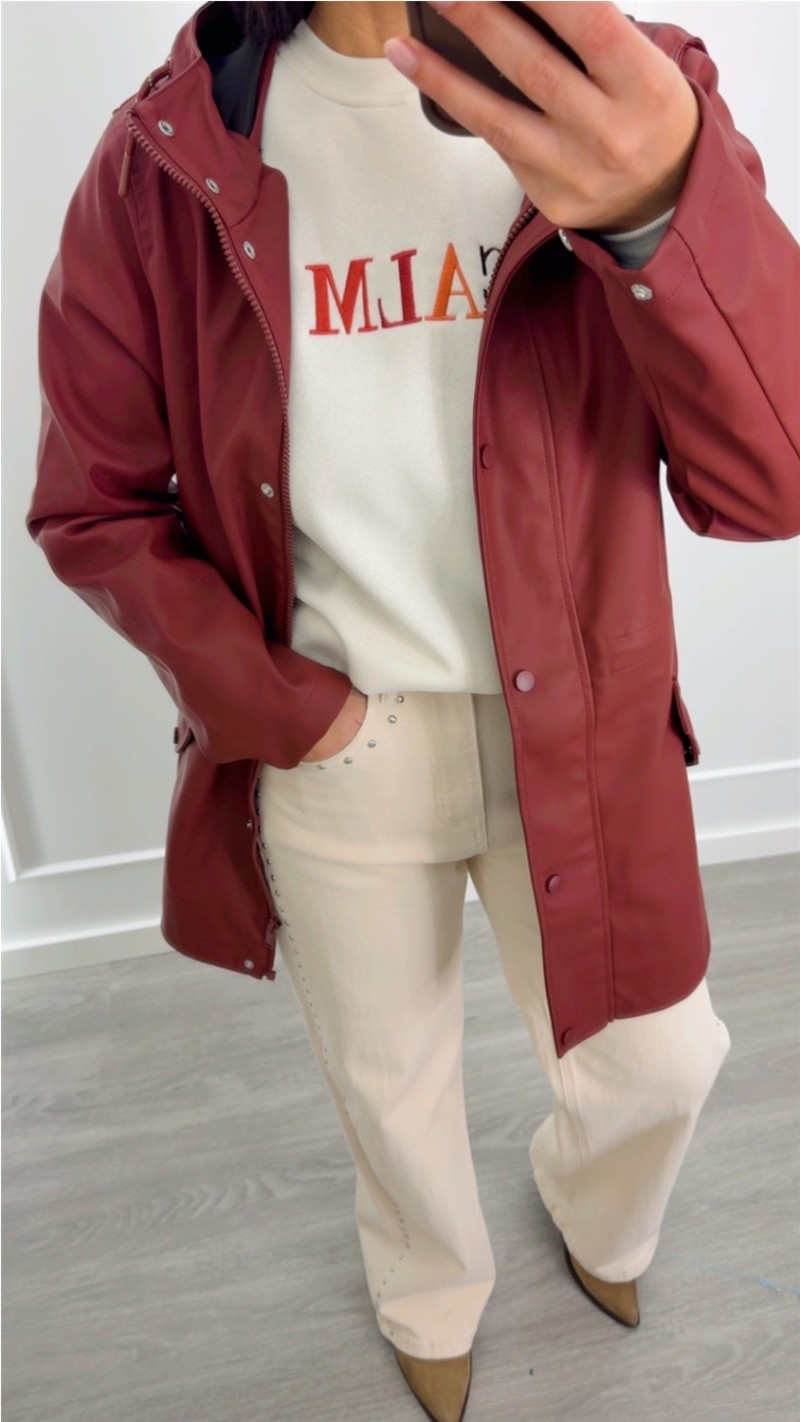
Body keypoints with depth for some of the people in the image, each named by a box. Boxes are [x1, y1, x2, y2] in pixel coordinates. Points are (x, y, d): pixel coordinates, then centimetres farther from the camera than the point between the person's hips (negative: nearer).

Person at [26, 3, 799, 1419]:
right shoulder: (167, 157, -9)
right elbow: (93, 503, -2)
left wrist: (666, 206, -37)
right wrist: (273, 707, -12)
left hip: (579, 738, 1)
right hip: (329, 751, 0)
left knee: (658, 1066, 18)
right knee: (389, 1084, 21)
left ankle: (590, 1214, 59)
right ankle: (430, 1299, 59)